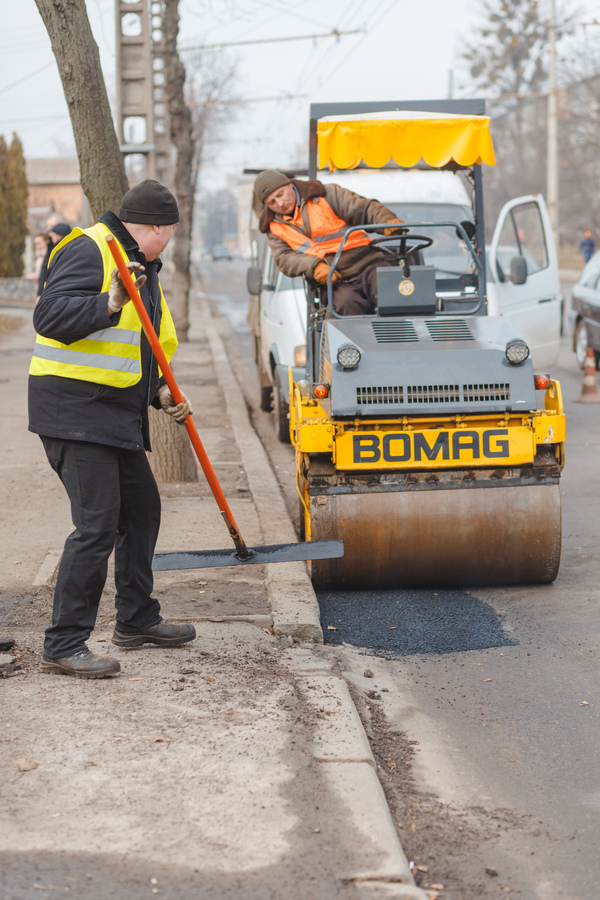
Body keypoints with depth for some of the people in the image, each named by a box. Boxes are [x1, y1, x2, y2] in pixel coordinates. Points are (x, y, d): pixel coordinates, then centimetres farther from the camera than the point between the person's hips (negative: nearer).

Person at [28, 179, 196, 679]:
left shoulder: (142, 266, 19)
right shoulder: (88, 251, -12)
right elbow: (49, 316, -23)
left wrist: (162, 391, 7)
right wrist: (110, 304, -35)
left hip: (118, 414, 10)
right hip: (75, 410, -10)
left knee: (141, 509, 17)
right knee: (98, 524, -13)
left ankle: (137, 620, 33)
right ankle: (63, 645, -8)